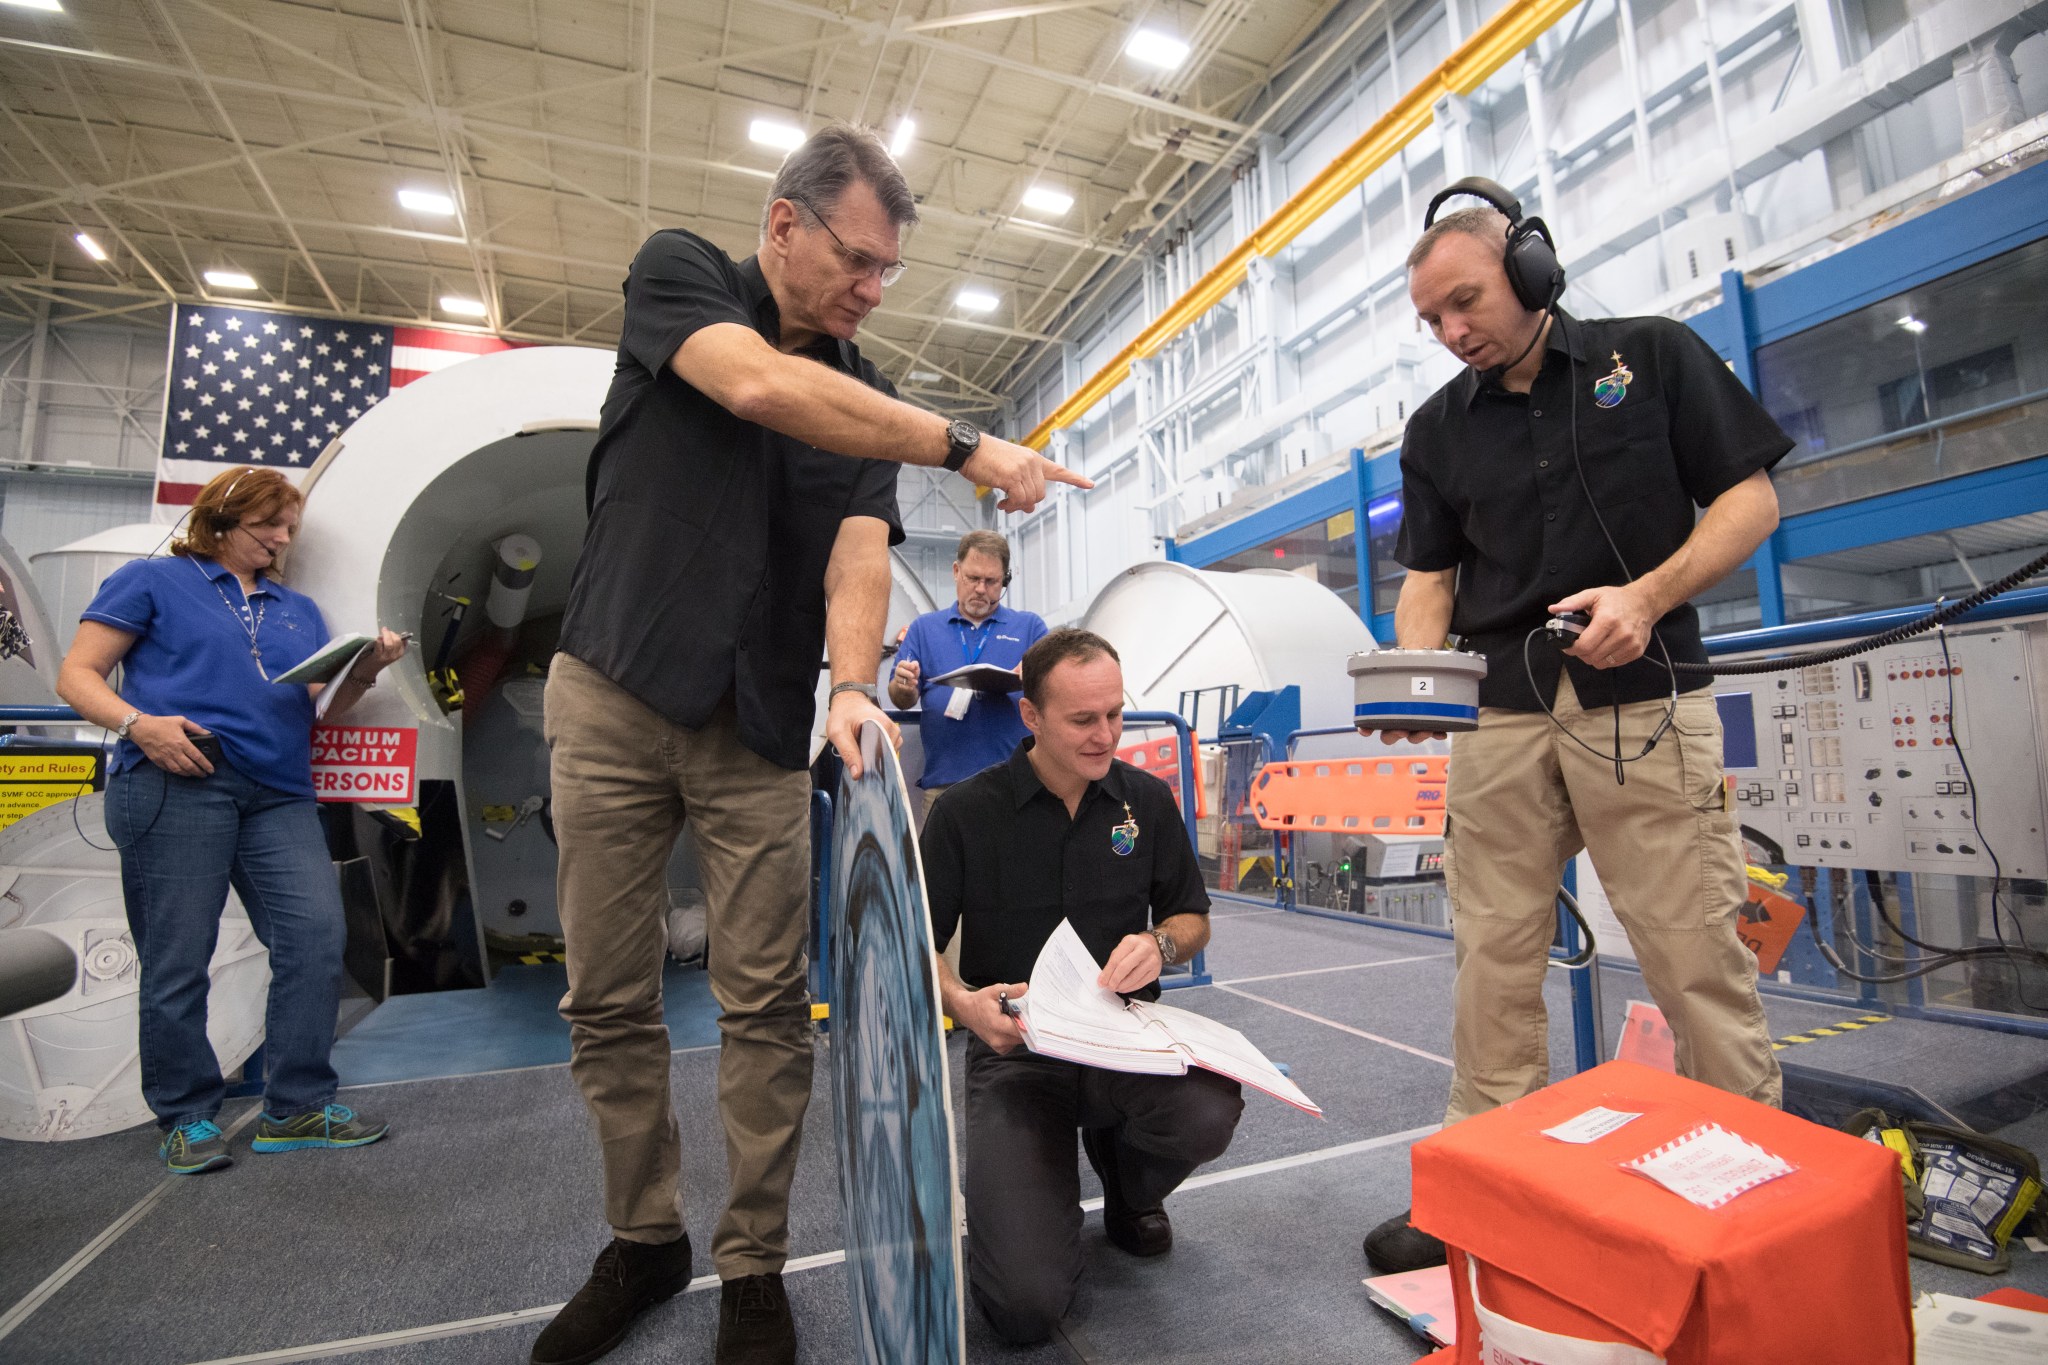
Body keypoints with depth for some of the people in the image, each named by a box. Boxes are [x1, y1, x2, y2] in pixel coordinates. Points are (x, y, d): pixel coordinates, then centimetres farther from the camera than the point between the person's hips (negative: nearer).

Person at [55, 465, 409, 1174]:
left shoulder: (298, 609, 25)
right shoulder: (153, 581, 13)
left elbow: (319, 704, 16)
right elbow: (77, 675, 6)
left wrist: (364, 671, -4)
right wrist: (138, 723, -13)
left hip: (280, 796, 4)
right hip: (176, 785, -4)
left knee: (317, 932, -8)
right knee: (177, 957, -1)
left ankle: (297, 1108, 1)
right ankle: (186, 1118, 14)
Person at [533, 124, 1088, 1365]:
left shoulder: (865, 401, 8)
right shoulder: (678, 271, 2)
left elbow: (861, 552, -7)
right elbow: (758, 387, -20)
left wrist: (852, 685, -27)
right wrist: (966, 448, -20)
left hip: (760, 725, 2)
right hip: (615, 693, -1)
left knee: (768, 1005, 0)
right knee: (608, 999, 7)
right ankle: (645, 1241, 27)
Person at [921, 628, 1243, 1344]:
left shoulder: (1147, 799, 2)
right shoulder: (965, 812, -7)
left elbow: (1193, 918, 13)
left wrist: (1160, 944, -10)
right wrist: (962, 1002, -21)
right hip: (1015, 1050, -3)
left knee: (1208, 1111, -32)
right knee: (1028, 1304, -18)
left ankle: (1129, 1192, 9)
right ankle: (1016, 1182, 21)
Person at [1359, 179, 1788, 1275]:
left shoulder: (1653, 357, 7)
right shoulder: (1438, 428, 14)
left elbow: (1750, 497, 4)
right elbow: (1428, 577, 11)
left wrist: (1648, 595, -14)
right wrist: (1413, 673, -8)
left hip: (1642, 706, -2)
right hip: (1498, 719, 3)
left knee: (1697, 954, -1)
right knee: (1492, 960, 5)